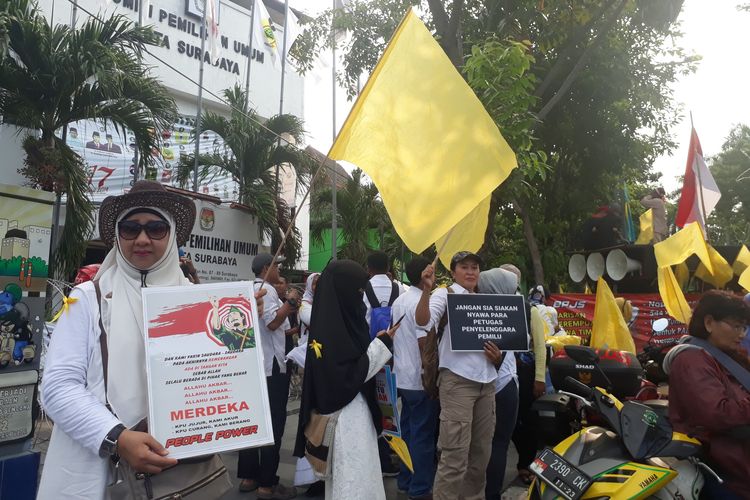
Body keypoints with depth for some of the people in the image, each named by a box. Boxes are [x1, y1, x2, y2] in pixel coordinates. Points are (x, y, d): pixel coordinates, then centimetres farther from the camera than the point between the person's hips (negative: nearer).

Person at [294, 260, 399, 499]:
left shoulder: (342, 317, 6)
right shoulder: (330, 326, -21)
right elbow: (348, 377, -22)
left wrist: (380, 343, 4)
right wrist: (381, 345, -18)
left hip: (357, 409, 9)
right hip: (345, 413, -9)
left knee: (356, 473, 19)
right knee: (354, 479, 2)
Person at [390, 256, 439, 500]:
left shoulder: (398, 302, 10)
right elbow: (425, 342, -22)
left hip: (402, 376, 9)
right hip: (420, 378, -9)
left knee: (408, 431, 16)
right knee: (423, 434, 1)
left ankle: (405, 480, 26)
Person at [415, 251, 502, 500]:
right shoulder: (446, 293, -1)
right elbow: (423, 321, -20)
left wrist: (496, 357, 3)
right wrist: (426, 290, -35)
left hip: (486, 382, 7)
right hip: (457, 381, -7)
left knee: (481, 452, 13)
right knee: (455, 454, -8)